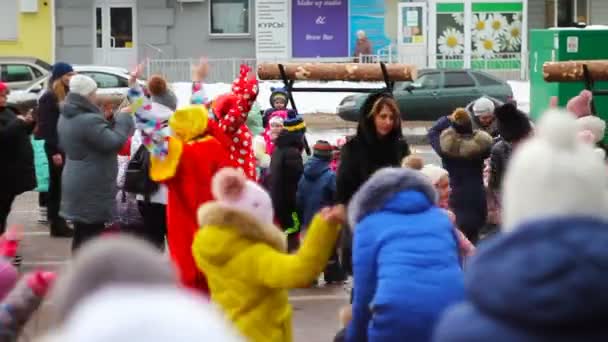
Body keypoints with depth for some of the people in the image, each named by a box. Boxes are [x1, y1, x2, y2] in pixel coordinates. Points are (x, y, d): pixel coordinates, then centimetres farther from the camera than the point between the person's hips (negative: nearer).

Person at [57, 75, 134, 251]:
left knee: (82, 234, 17)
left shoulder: (66, 118, 9)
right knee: (92, 236, -5)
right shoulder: (89, 120, -23)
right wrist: (124, 118, -9)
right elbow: (114, 142, -23)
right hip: (92, 189, -10)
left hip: (77, 184, 10)